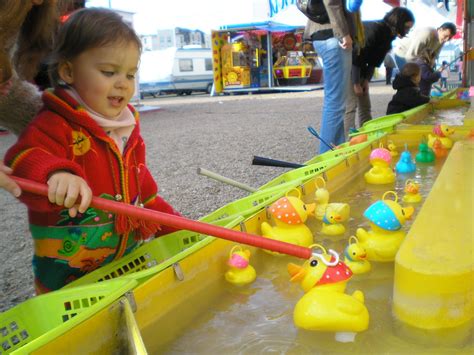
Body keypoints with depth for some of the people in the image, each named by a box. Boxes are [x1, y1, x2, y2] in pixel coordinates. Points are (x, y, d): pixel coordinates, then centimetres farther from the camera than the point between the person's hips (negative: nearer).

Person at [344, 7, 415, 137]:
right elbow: (356, 56, -25)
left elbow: (374, 61, 5)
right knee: (351, 106, -16)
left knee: (365, 106, 6)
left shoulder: (388, 34, 3)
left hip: (359, 67, 9)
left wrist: (366, 80, -6)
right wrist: (356, 83, -20)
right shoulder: (374, 29, -25)